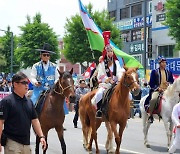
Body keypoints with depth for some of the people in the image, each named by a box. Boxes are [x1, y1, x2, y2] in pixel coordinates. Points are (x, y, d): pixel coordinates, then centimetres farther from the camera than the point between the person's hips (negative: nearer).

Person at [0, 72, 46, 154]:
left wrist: (41, 136, 5)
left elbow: (34, 120, 14)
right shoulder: (7, 101, -9)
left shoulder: (29, 102, 12)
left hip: (26, 143, 7)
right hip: (12, 142, -7)